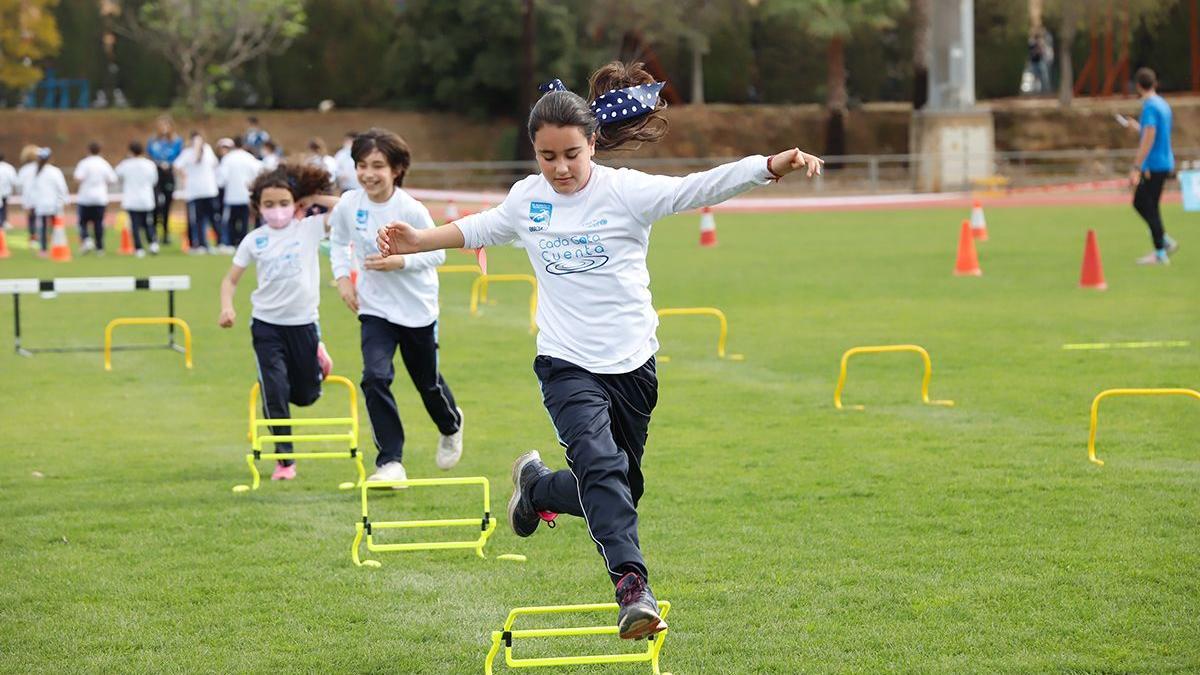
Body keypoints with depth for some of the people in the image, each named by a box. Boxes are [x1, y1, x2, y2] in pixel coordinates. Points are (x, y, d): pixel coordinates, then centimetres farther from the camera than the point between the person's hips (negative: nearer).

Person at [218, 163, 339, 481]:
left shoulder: (309, 229, -4)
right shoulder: (254, 240, -1)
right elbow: (231, 279, 6)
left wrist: (312, 198, -6)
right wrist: (227, 306, -12)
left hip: (303, 321, 0)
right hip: (266, 324, 0)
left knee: (305, 395, 12)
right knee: (274, 392, -8)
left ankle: (316, 357, 45)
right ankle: (284, 459, 4)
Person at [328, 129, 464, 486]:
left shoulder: (411, 210, -19)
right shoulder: (349, 205, -9)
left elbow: (437, 253, -10)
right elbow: (338, 240, 11)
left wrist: (400, 261, -25)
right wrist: (342, 276, -2)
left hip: (417, 308, -2)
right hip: (374, 308, 2)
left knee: (428, 382, 14)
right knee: (375, 377, -18)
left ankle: (451, 426, 49)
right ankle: (390, 462, -13)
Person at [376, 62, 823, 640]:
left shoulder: (626, 191, -9)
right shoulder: (527, 199, 4)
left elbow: (701, 188, -22)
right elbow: (482, 229, 26)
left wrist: (773, 165, -36)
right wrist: (419, 241, 28)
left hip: (631, 363, 0)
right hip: (567, 366, 0)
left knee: (617, 489, 12)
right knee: (601, 466, -24)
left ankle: (537, 487, 40)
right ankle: (633, 587, -30)